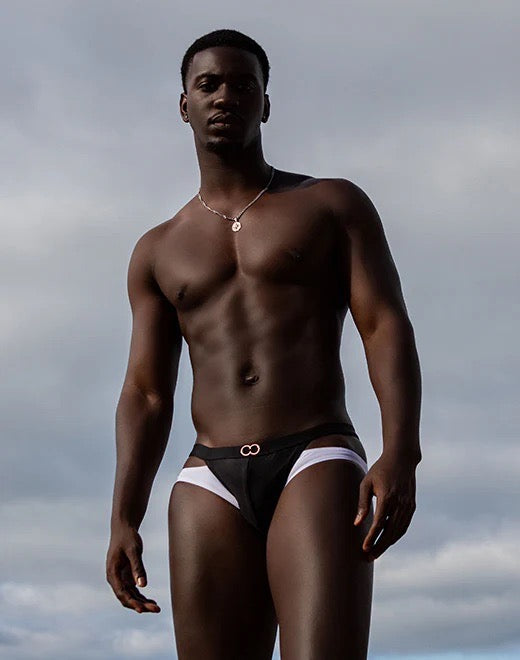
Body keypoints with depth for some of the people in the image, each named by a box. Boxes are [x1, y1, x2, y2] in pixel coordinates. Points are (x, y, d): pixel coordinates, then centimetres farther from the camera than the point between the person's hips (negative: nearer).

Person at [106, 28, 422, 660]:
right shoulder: (159, 251, 21)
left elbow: (386, 327, 1)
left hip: (316, 463, -3)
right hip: (210, 479, 3)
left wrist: (400, 452, -17)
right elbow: (146, 394, 15)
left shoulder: (333, 204, 13)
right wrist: (124, 519, 1)